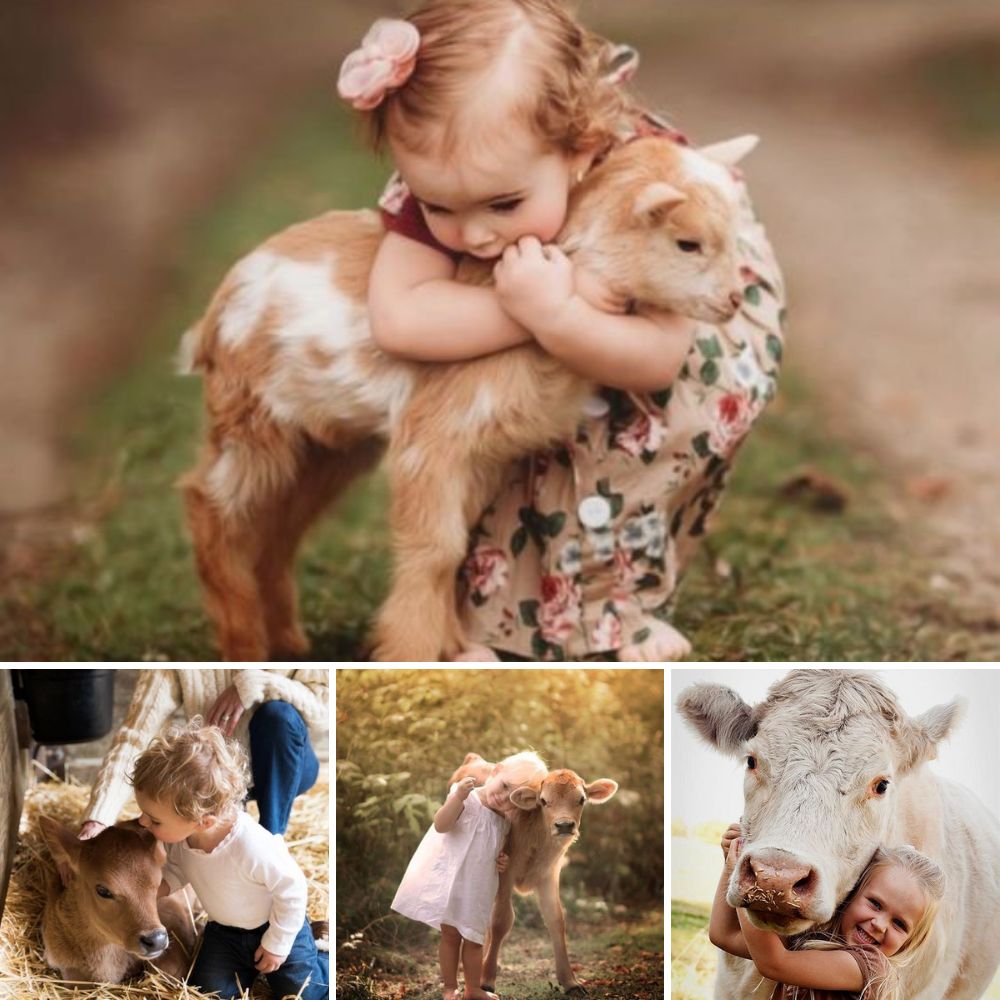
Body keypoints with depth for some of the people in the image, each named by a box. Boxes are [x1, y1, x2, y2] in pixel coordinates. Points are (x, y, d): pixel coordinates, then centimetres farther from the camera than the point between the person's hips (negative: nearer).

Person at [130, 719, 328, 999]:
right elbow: (177, 866, 1)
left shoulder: (252, 847, -44)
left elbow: (292, 888, -27)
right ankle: (248, 965, 25)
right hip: (224, 931, 5)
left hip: (275, 925, -5)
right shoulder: (176, 833, -24)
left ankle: (324, 964, 29)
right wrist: (164, 885, -21)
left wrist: (277, 944, -17)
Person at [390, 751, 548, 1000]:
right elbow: (440, 825, -28)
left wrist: (503, 860, 0)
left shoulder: (503, 821, 5)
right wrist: (458, 796, -40)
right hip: (451, 881, -5)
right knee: (451, 933, 2)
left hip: (478, 888, 5)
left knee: (474, 938, 13)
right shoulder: (467, 801, -14)